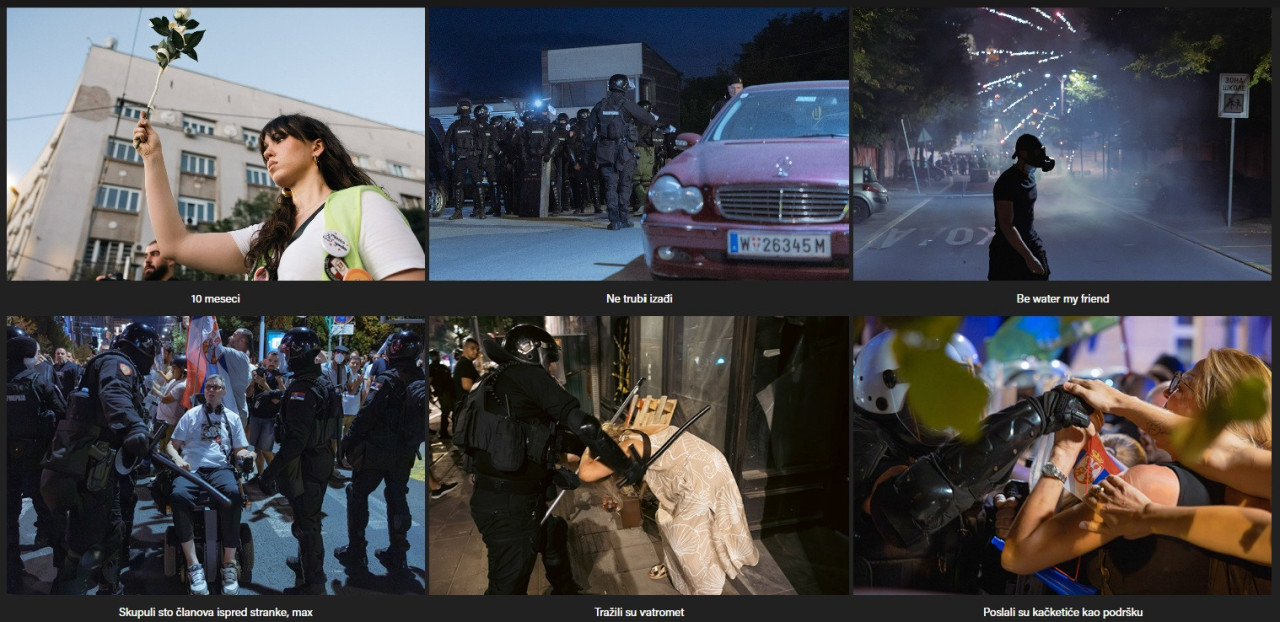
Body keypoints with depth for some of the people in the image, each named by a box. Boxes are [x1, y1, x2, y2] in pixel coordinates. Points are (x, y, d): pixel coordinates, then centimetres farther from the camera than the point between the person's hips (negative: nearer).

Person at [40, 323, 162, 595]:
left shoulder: (123, 367, 23)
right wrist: (134, 427, -49)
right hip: (88, 467, -11)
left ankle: (110, 589, 38)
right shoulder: (117, 363, -9)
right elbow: (113, 395, -31)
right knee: (86, 541, -12)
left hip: (100, 467, 11)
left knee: (111, 531, 22)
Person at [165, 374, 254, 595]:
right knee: (179, 495, -37)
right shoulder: (191, 415, 20)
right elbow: (172, 445, 15)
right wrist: (178, 459, -7)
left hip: (220, 469, 0)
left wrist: (245, 454, -5)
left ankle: (229, 564, -33)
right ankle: (193, 565, -36)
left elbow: (239, 450, 20)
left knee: (233, 493, -38)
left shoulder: (232, 418, 22)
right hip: (191, 469, 0)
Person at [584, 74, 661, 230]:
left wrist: (591, 148, 16)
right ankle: (624, 218, 11)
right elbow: (645, 117, 3)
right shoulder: (626, 103, -5)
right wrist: (655, 123, 24)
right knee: (624, 184, 8)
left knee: (610, 185, 4)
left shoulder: (600, 106, 9)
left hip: (605, 151, 3)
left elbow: (590, 130, 10)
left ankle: (614, 220, -4)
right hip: (624, 151, -3)